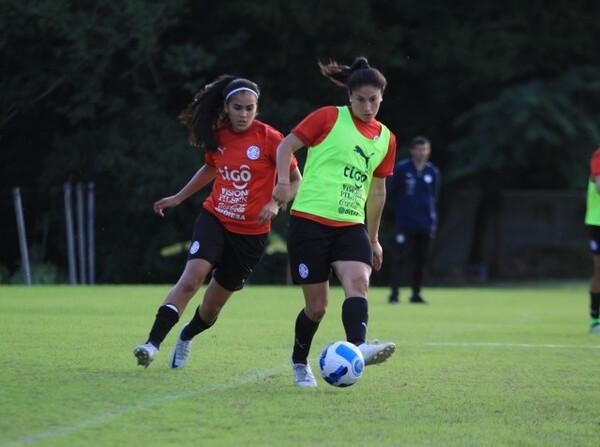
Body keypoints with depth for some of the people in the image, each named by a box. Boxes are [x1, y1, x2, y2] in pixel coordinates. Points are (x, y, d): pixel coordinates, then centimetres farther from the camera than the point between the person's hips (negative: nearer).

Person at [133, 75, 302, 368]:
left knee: (214, 303, 9)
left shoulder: (269, 138, -11)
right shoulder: (217, 137, 1)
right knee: (191, 277, -24)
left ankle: (187, 336, 42)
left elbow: (296, 180, -4)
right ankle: (153, 344, -28)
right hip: (214, 220, 2)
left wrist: (276, 203, -21)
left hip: (251, 232, -2)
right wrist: (179, 197, 27)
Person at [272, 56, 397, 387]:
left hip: (351, 226, 4)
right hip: (310, 221, -4)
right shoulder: (329, 118, -1)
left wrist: (373, 238, 24)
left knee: (357, 282, -25)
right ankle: (299, 364, 23)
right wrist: (283, 181, -13)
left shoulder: (385, 139, 13)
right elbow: (287, 145, 3)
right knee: (316, 306, -1)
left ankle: (358, 347, -44)